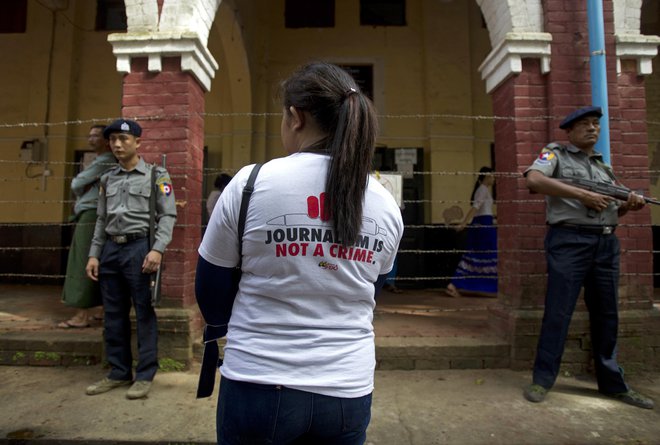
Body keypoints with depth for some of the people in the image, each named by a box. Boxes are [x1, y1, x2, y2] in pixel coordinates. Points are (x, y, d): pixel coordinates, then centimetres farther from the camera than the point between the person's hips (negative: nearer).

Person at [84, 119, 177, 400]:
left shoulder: (156, 175, 1)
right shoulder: (107, 179, 17)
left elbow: (168, 215, -6)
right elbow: (101, 220, 18)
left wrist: (157, 249, -17)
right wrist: (94, 254, 10)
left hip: (140, 248, -5)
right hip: (111, 250, 6)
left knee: (144, 313, -1)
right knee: (114, 314, 10)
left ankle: (145, 375, 9)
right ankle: (119, 372, 23)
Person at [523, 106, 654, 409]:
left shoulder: (604, 165, 22)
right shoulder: (555, 154, 4)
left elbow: (611, 209, 25)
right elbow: (534, 180, -17)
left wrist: (629, 205, 2)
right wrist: (583, 194, -17)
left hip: (606, 243, 6)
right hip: (569, 240, -6)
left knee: (607, 314, 12)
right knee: (558, 312, -4)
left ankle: (612, 383, 25)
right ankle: (542, 379, 7)